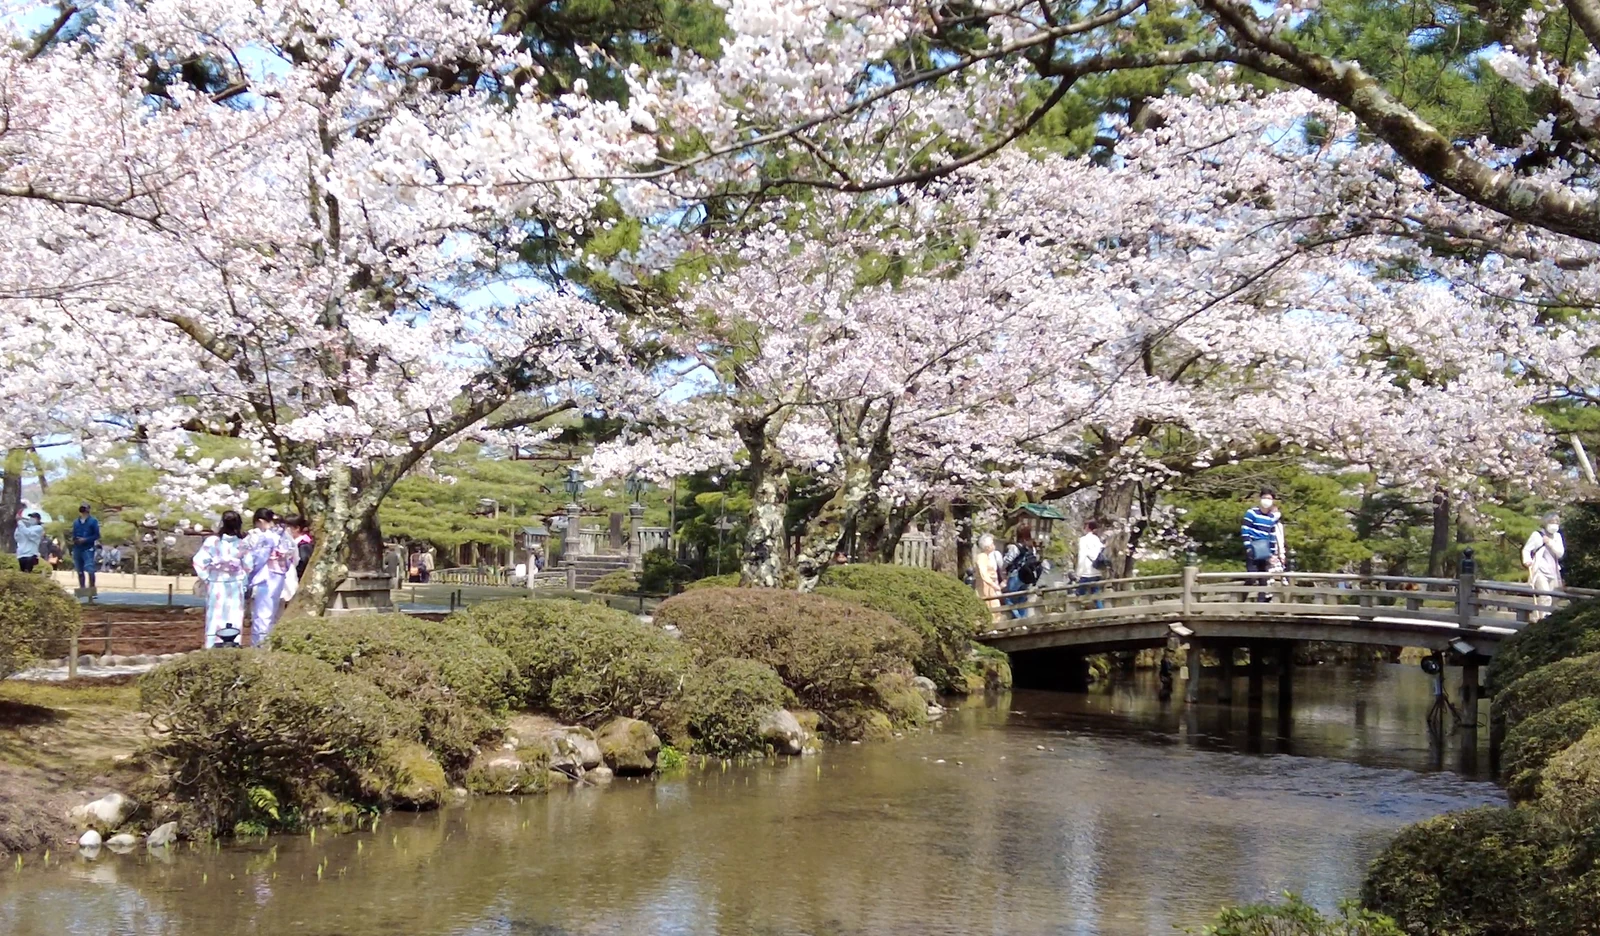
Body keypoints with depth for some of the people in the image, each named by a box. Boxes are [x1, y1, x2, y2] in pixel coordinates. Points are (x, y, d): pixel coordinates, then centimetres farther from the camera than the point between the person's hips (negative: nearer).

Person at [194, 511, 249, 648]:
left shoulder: (213, 540, -9)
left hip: (216, 585, 0)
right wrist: (245, 580, 6)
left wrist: (206, 577, 2)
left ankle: (212, 646, 10)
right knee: (234, 618, 7)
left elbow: (199, 561, -10)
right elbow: (248, 566, -6)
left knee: (216, 617, 7)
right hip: (236, 585, 0)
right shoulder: (242, 543, -7)